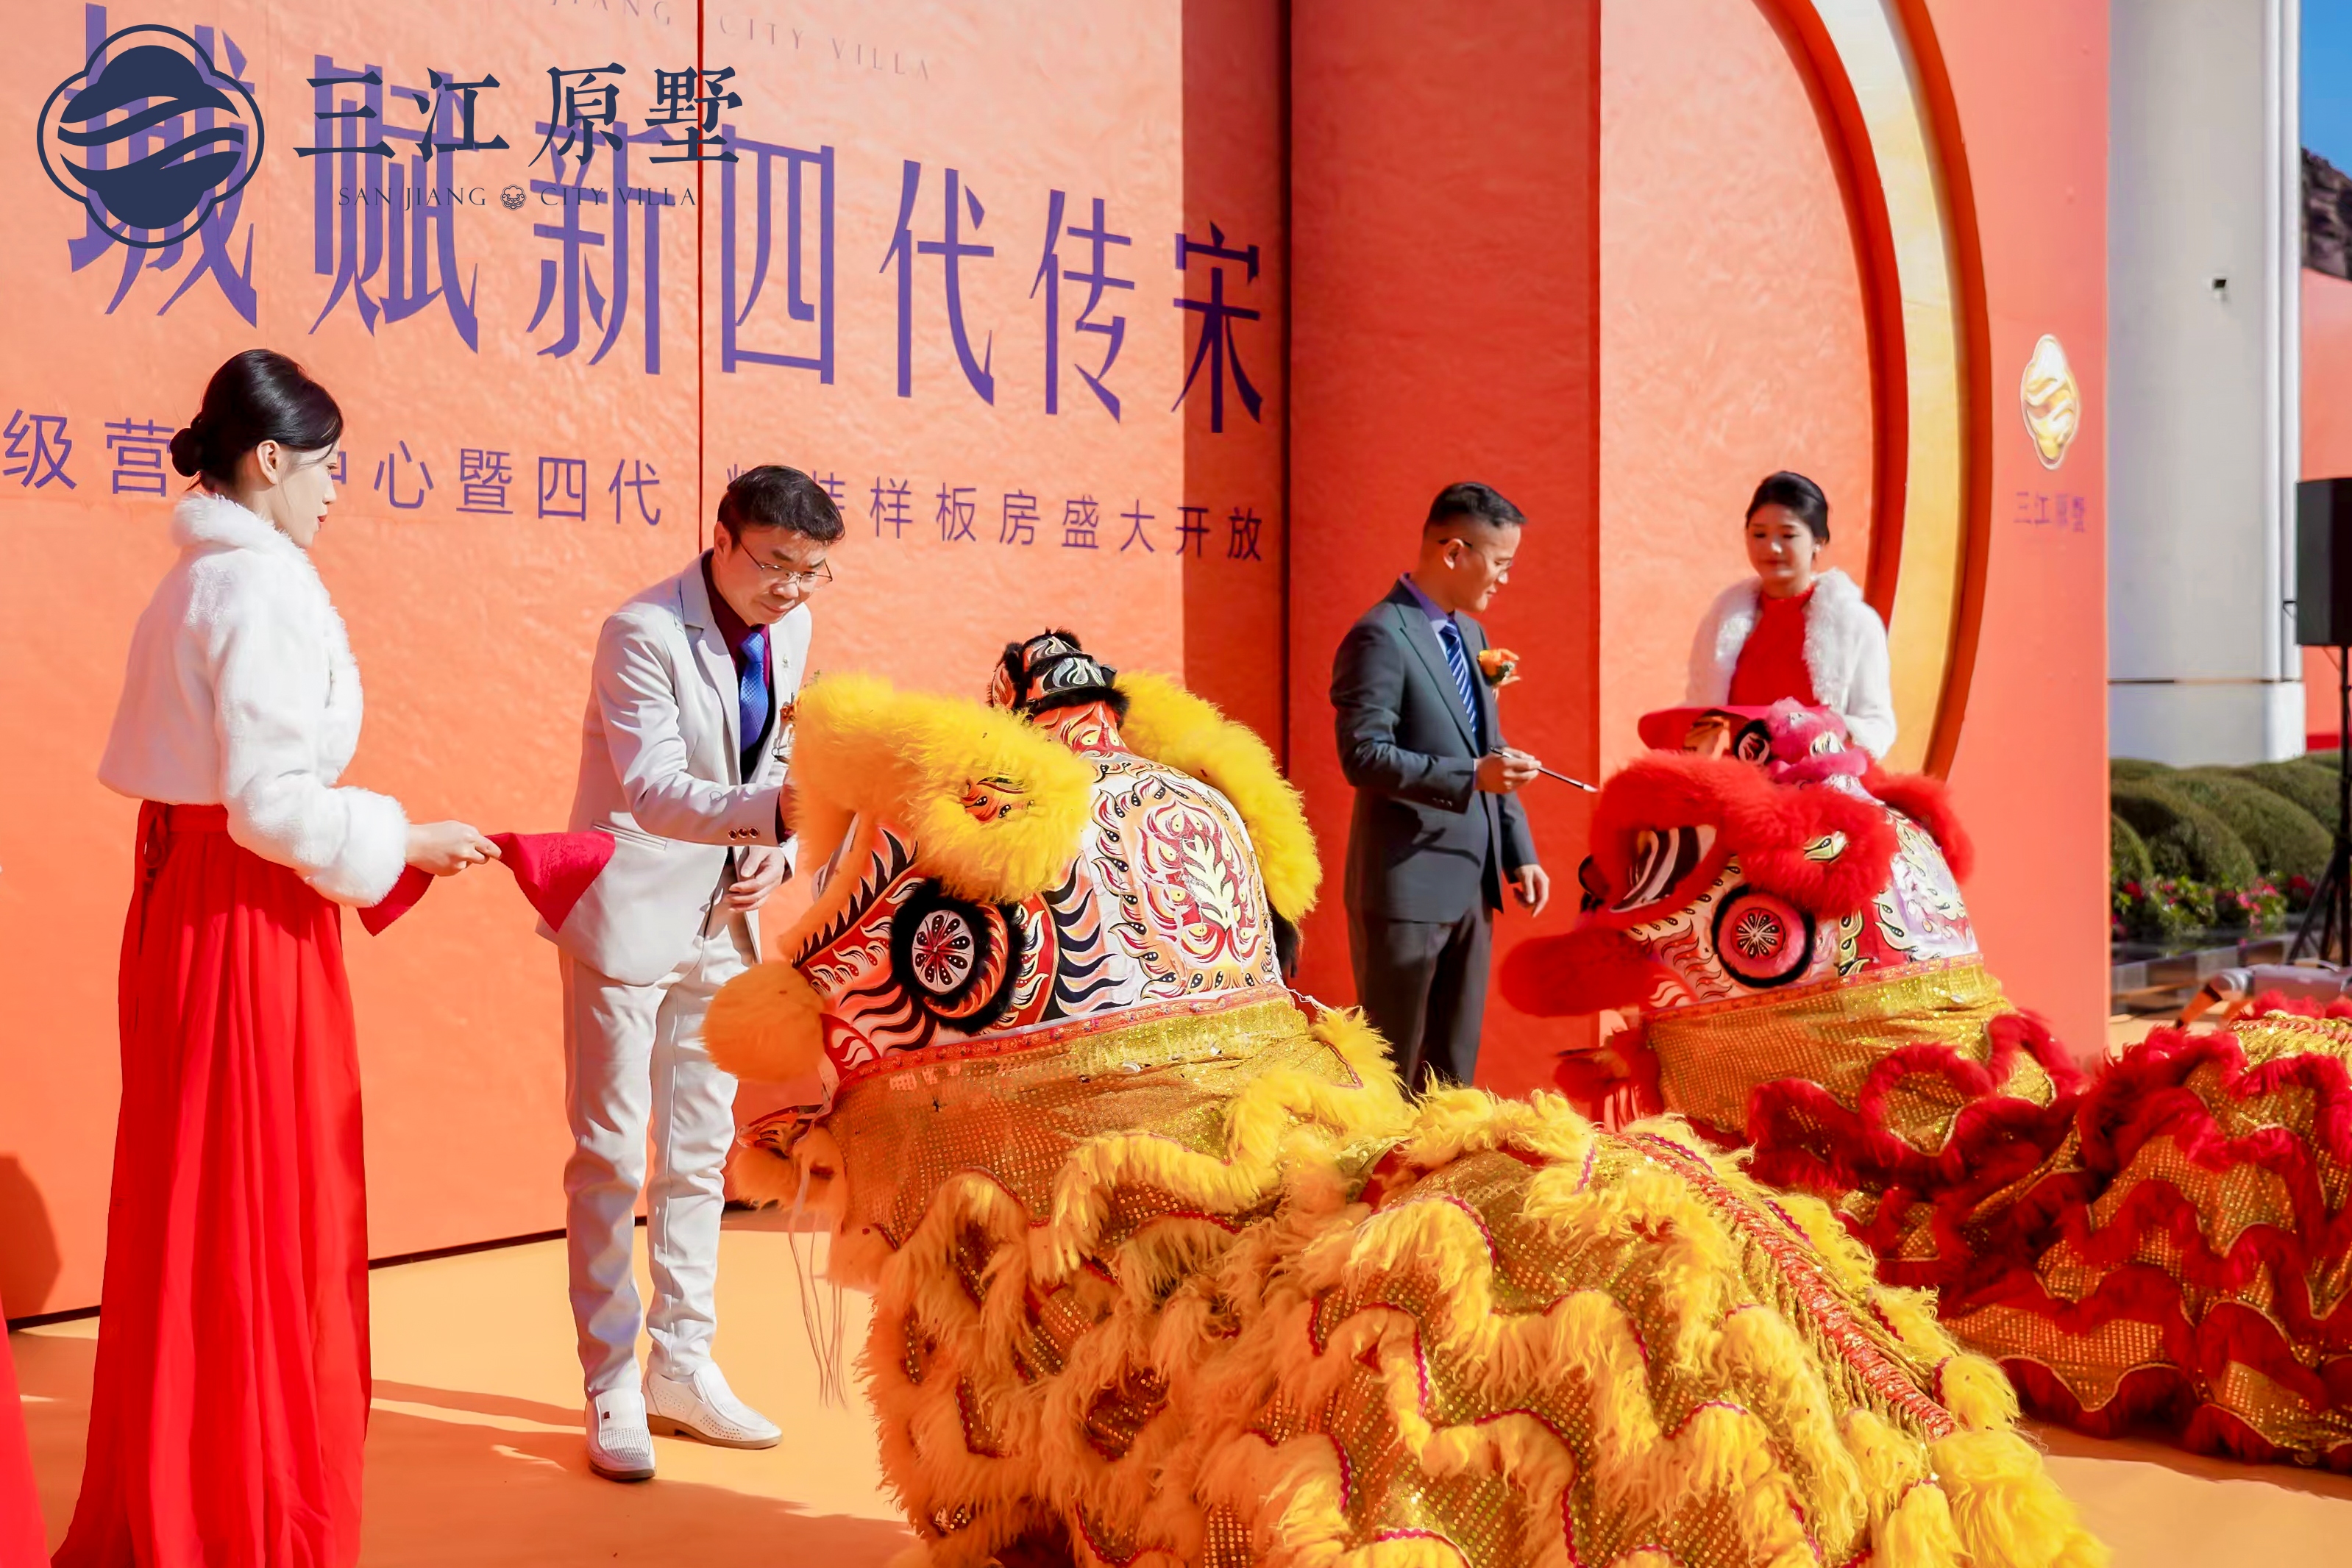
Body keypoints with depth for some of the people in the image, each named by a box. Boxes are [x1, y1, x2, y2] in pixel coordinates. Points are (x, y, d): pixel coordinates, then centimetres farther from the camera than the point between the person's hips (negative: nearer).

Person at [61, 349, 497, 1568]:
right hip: (247, 917, -9)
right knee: (266, 1212, 0)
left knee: (189, 1203, 15)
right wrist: (399, 841, -8)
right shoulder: (264, 586, -14)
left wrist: (366, 842, 16)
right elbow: (271, 802, -20)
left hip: (184, 897, 9)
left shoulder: (196, 581, 14)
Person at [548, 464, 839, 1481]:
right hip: (630, 916, -7)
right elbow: (653, 790, -28)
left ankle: (683, 1368, 24)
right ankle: (611, 1390, 9)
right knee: (611, 1156, 0)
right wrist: (775, 813, -43)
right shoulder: (643, 633, -19)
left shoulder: (787, 632, 4)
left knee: (699, 1155, 13)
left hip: (719, 922, 7)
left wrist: (775, 854, -5)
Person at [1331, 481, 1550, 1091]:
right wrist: (1470, 775, -27)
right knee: (1390, 1072, 0)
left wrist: (1519, 854, 12)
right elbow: (1363, 756, -21)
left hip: (1471, 883, 8)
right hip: (1406, 886, -8)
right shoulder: (1380, 636, -13)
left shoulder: (1469, 633, 15)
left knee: (1453, 1069, 13)